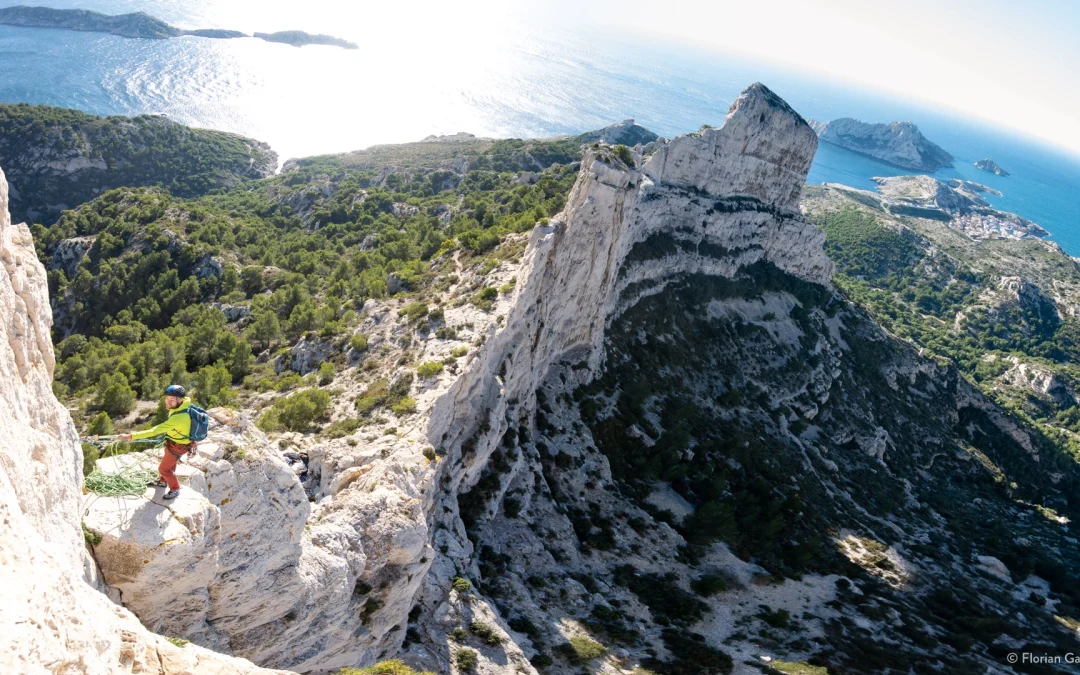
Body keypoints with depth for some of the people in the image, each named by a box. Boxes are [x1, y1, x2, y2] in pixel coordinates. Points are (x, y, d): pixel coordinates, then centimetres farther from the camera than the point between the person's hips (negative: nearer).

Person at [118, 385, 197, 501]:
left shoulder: (178, 418, -44)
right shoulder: (184, 402, -19)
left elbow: (154, 431, -42)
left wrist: (130, 436, -40)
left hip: (178, 446, -8)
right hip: (176, 439, 8)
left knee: (163, 469, 13)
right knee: (170, 463, 31)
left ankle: (175, 489, 37)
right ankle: (163, 481, 57)